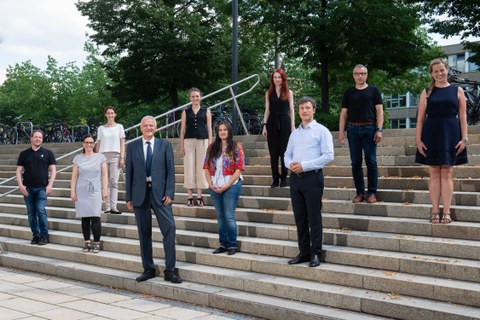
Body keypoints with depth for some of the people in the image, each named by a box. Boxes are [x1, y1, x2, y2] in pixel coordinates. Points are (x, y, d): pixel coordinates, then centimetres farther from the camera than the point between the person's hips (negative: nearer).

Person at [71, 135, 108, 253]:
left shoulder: (100, 157, 5)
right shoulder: (78, 158, 9)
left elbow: (104, 175, 4)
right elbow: (74, 176, 8)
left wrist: (105, 190, -3)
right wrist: (72, 191, 2)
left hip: (95, 191, -2)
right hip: (81, 191, 2)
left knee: (95, 217, -9)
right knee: (85, 218, 3)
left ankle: (96, 243, -3)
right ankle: (87, 243, 11)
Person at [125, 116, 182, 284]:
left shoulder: (165, 144, 5)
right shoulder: (132, 146, 8)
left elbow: (170, 170, 1)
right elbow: (129, 173, 7)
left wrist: (169, 193, -8)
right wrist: (128, 197, 3)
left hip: (160, 192, -1)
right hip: (140, 193, 2)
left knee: (169, 227, -11)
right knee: (144, 233, 7)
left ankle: (170, 270, -5)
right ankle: (148, 269, 18)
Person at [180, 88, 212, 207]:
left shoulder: (206, 112, 8)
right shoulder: (186, 112, 9)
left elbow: (209, 129, 6)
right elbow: (182, 129, 8)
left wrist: (210, 145, -1)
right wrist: (181, 146, 1)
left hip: (202, 141, 0)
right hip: (189, 141, 0)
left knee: (201, 168, 1)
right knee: (189, 168, -1)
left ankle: (199, 197, 9)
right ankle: (190, 197, 6)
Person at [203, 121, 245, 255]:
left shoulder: (236, 147, -3)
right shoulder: (212, 148, 9)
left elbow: (239, 169, -9)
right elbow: (206, 167, 8)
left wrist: (226, 186, -13)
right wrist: (211, 184, -5)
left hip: (231, 186, -4)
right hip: (215, 187, 5)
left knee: (229, 216, -5)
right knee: (220, 216, 11)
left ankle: (232, 245, 6)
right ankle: (223, 244, 20)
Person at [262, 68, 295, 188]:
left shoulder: (288, 93, 6)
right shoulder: (269, 93, 10)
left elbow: (291, 110, 5)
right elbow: (267, 110, 10)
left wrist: (293, 126, -2)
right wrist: (265, 126, 2)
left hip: (285, 123, -1)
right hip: (272, 123, 2)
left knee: (284, 152, 0)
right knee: (273, 153, 1)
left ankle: (284, 179, 8)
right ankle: (275, 179, 7)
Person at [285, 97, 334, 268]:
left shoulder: (321, 131, -2)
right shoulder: (295, 133, 17)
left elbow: (328, 155, -11)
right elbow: (287, 154, 20)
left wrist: (304, 165, -15)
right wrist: (290, 164, -4)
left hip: (312, 177, -6)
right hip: (295, 177, 6)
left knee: (314, 218, -3)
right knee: (300, 217, 9)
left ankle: (315, 253, 4)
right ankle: (304, 252, 16)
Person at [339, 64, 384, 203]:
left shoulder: (373, 90, 6)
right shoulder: (349, 92, 12)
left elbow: (379, 111, 2)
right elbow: (343, 113, 11)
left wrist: (379, 130, -8)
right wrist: (341, 132, 3)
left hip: (369, 129, -2)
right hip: (353, 129, 2)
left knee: (371, 161, -2)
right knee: (355, 162, 4)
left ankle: (372, 192, 6)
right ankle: (360, 192, 12)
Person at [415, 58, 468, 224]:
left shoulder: (457, 91, 7)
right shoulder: (427, 92, 8)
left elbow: (463, 117, 4)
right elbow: (420, 118, 5)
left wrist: (464, 138, -4)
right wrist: (418, 140, -2)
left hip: (450, 135, -1)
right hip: (431, 135, 1)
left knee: (446, 173, 0)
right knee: (434, 174, 2)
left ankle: (446, 212, 3)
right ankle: (435, 212, 7)